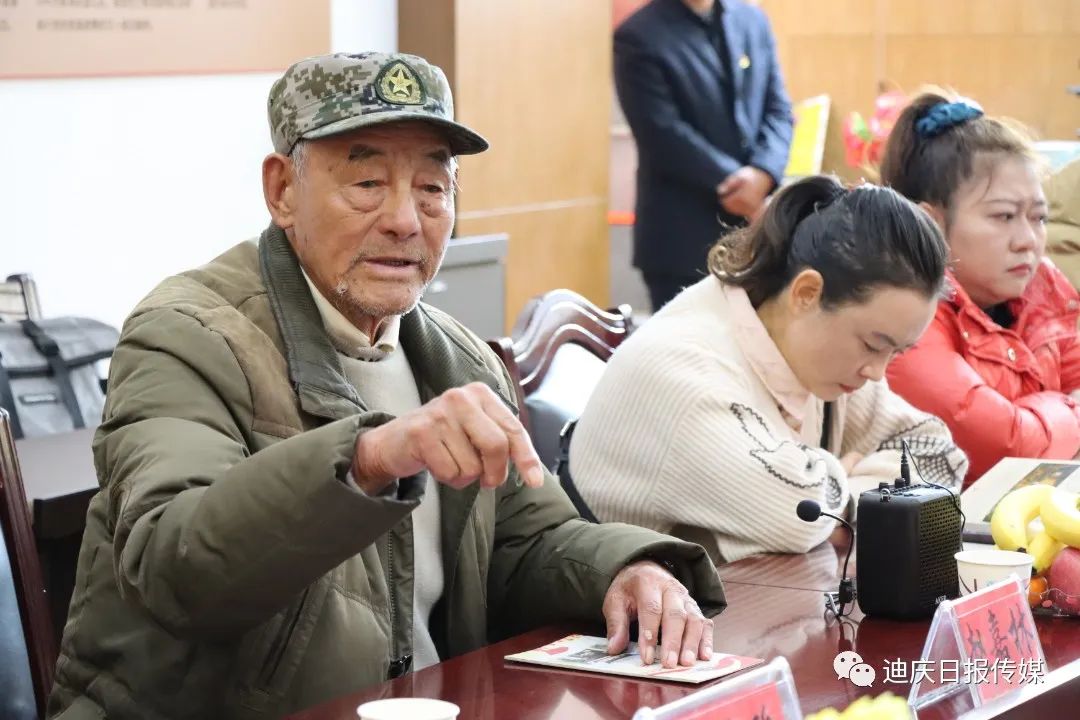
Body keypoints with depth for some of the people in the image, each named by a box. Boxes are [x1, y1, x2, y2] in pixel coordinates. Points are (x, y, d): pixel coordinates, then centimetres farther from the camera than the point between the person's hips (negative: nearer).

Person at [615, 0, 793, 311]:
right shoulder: (639, 36, -7)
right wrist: (733, 184, -18)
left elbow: (778, 109, 7)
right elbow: (664, 135, -14)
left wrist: (763, 172, -13)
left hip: (755, 227, 5)